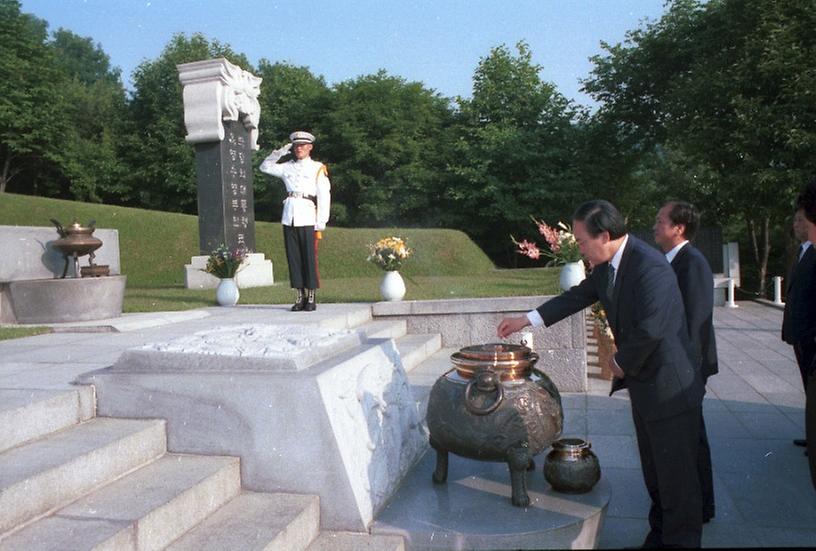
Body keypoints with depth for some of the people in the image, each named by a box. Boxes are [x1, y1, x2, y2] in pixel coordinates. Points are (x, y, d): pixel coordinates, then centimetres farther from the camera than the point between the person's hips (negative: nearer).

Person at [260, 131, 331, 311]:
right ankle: (300, 297, 11)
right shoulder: (287, 167, 16)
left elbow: (324, 197, -1)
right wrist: (280, 152, 11)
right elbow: (265, 167, 26)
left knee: (309, 259, -2)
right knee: (293, 258, 4)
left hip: (308, 218, -4)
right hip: (289, 217, 4)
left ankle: (311, 298, 5)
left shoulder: (318, 168, 4)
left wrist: (321, 223, -8)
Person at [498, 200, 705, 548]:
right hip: (642, 385, 9)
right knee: (654, 472, 22)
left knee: (677, 476, 5)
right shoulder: (606, 266, 3)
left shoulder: (650, 267, -26)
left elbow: (650, 330, -32)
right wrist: (527, 320, 14)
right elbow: (579, 295, 16)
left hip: (670, 388, -9)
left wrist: (621, 363, -14)